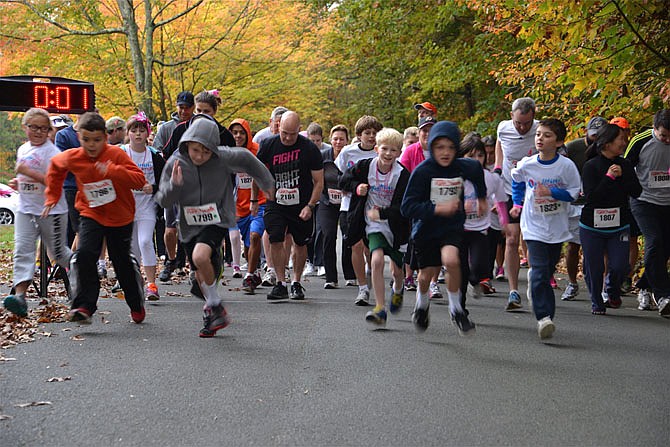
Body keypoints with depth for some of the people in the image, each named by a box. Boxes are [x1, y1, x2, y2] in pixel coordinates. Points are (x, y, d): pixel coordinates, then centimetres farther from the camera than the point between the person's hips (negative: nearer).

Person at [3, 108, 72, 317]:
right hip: (25, 210, 6)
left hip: (52, 211, -6)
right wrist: (18, 184, 8)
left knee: (59, 251, 7)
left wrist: (28, 172, -25)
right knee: (22, 250, -10)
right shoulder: (22, 150, 12)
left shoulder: (51, 151, -12)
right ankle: (20, 296, -20)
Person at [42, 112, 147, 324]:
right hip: (91, 215, 2)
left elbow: (139, 180, -24)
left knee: (123, 262, 9)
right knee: (84, 255, -21)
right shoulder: (71, 158, -8)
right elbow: (55, 165, 16)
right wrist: (52, 196, 14)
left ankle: (136, 305, 31)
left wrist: (112, 170, -37)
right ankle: (84, 306, -18)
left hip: (120, 217, -1)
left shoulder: (116, 154, -17)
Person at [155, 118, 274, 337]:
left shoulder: (223, 158, -15)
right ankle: (213, 317, 35)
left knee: (200, 257, -28)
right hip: (190, 224, 4)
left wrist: (266, 182, 18)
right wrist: (174, 184, -27)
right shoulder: (175, 163, -10)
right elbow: (163, 201, -6)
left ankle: (214, 305, -7)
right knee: (201, 275, 12)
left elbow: (246, 158, 6)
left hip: (217, 220, -4)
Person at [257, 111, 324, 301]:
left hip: (302, 205, -1)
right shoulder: (268, 145, -6)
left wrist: (310, 206, -12)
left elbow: (319, 182, -5)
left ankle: (296, 283, 26)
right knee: (275, 241, -12)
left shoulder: (309, 148, -12)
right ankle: (280, 284, -3)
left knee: (300, 244, 9)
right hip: (275, 203, 1)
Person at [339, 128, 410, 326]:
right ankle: (380, 308, -20)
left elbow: (403, 207, -19)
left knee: (397, 270, 12)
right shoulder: (365, 166, -9)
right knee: (377, 261, -23)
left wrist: (382, 213, -32)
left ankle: (398, 289, 50)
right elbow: (345, 180, 7)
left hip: (396, 226, 0)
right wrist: (357, 187, -14)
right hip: (374, 226, 0)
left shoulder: (403, 175, -15)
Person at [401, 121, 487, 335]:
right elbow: (407, 207, -21)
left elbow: (477, 170, 19)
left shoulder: (463, 167, -7)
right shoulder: (422, 171, -18)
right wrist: (438, 209, -29)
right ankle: (422, 305, 46)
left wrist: (481, 198, 28)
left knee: (451, 260, -26)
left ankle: (457, 308, -5)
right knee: (426, 275, 11)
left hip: (453, 227, 1)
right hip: (426, 228, 0)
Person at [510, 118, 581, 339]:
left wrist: (551, 192, -19)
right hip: (534, 226, -1)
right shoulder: (526, 165, -5)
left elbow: (574, 192, -7)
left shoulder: (566, 165, -10)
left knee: (548, 270, 13)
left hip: (557, 227, 1)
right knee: (539, 271, -14)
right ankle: (544, 317, -19)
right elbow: (517, 181, 17)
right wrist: (517, 203, 15)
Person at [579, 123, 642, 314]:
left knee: (619, 266, -8)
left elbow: (637, 191, 0)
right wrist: (609, 177, -21)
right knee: (594, 268, 3)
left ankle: (613, 292, 24)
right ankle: (597, 304, 24)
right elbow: (591, 196, -17)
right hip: (592, 227, -3)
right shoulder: (591, 166, -10)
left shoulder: (624, 165, 5)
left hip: (619, 226, 3)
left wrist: (621, 176, -13)